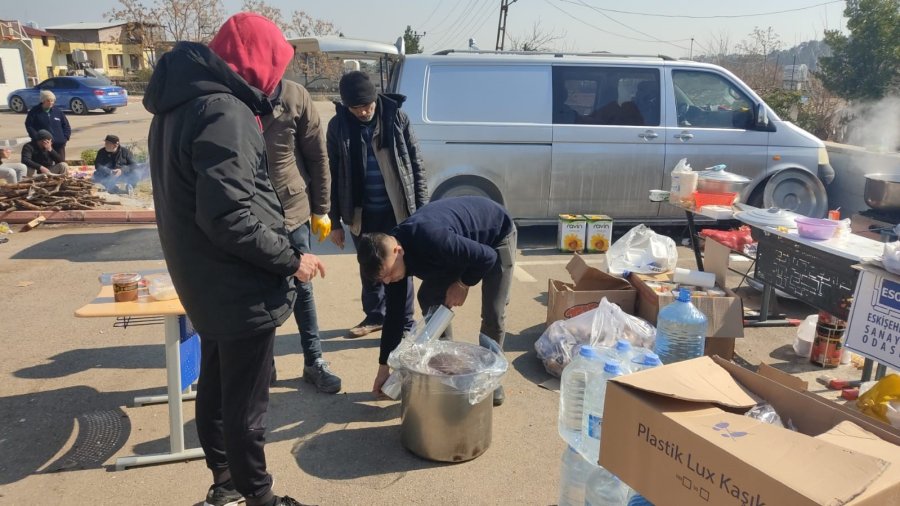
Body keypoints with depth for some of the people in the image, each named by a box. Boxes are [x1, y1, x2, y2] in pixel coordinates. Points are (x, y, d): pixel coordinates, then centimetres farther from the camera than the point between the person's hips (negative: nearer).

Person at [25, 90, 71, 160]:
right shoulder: (34, 111, 1)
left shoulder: (58, 111, 9)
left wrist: (65, 138, 0)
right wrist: (37, 138, -12)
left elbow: (66, 125, 13)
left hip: (59, 144, 3)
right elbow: (29, 126, -1)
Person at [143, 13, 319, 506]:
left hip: (207, 284, 10)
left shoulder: (181, 103, 10)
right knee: (245, 405, 5)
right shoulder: (223, 113, -23)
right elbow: (227, 217, -28)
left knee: (215, 388, 22)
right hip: (240, 290, -10)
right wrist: (290, 260, -17)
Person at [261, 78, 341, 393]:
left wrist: (321, 210, -1)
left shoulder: (294, 97, -11)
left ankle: (314, 362, 25)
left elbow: (317, 157, -3)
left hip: (292, 211, 0)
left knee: (302, 289, 11)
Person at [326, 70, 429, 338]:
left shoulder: (395, 116, -7)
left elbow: (416, 162, -3)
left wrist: (422, 207, -6)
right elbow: (333, 174, 2)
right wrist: (335, 220, 2)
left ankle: (404, 323, 21)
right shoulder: (338, 125, -4)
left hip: (396, 209, -2)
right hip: (361, 212, 2)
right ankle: (375, 315, 35)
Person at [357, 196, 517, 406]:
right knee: (428, 298, -3)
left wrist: (463, 284, -18)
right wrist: (383, 367, -7)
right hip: (461, 240, 6)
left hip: (497, 233, -6)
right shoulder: (391, 256, -18)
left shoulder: (432, 240, -44)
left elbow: (487, 257, -34)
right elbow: (394, 313, -10)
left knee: (493, 313, -13)